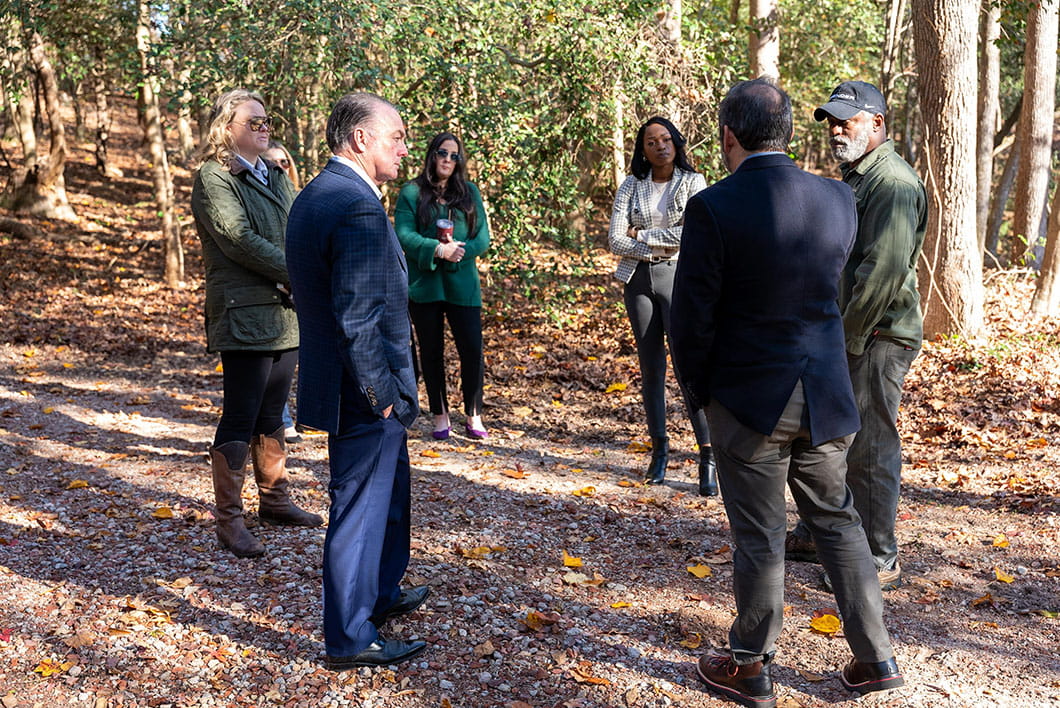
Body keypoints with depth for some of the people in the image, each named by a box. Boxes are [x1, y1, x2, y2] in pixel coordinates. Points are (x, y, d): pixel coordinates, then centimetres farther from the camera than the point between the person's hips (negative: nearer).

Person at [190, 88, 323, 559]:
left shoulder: (276, 175, 18)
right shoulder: (213, 179, -5)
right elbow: (240, 239, -16)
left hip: (286, 312, 7)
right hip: (244, 316, -7)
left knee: (272, 415, 16)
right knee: (240, 418, -4)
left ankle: (274, 500, 28)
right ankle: (229, 520, 5)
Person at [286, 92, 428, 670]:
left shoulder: (312, 196, 10)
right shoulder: (358, 207, -23)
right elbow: (358, 318, -27)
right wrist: (381, 393, -18)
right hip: (363, 392, -10)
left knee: (391, 490, 25)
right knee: (360, 509, 3)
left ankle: (380, 594, 43)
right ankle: (350, 639, 19)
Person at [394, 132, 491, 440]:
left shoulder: (469, 192, 11)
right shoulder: (412, 192, 3)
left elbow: (483, 236, 5)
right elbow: (404, 234, -8)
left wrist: (460, 251, -14)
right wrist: (437, 250, -22)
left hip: (462, 284, 1)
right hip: (423, 284, -1)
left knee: (472, 349, -4)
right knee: (431, 351, 7)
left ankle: (474, 416, 9)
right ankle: (440, 415, 19)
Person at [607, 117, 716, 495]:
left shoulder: (693, 182, 1)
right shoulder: (631, 186, 8)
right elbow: (615, 240, -1)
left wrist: (642, 234, -8)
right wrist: (660, 247, -11)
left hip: (677, 277, -3)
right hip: (638, 279, 3)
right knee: (650, 367, 7)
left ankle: (708, 456, -9)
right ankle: (659, 449, 17)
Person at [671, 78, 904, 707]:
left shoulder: (713, 208, -17)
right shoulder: (838, 199, -2)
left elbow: (692, 317, -13)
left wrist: (700, 388, 2)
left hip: (748, 401, -4)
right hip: (827, 398, 5)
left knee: (760, 538, 8)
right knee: (837, 520, 19)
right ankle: (875, 657, 30)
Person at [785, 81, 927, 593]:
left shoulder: (893, 183, -15)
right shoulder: (854, 178, 18)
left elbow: (885, 268, -24)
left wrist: (847, 338, -20)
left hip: (876, 339, -10)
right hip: (846, 335, 10)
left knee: (869, 449, -3)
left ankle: (879, 561, 10)